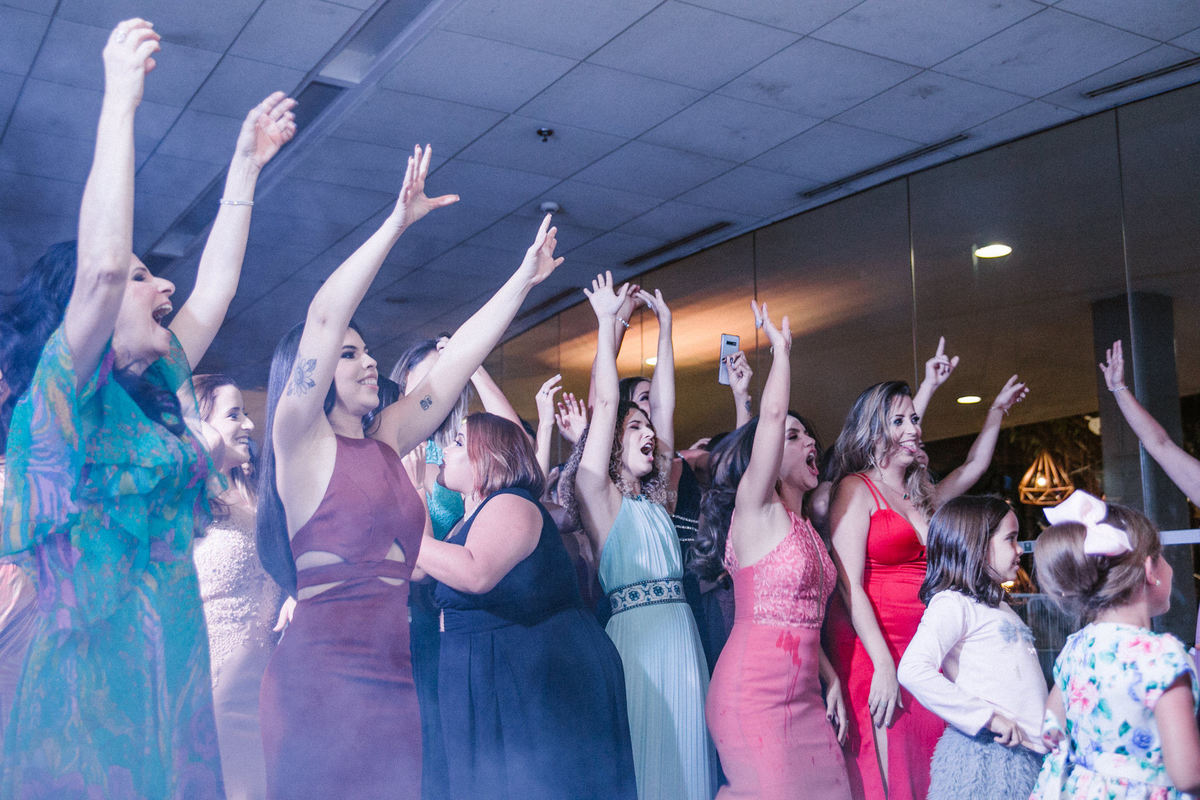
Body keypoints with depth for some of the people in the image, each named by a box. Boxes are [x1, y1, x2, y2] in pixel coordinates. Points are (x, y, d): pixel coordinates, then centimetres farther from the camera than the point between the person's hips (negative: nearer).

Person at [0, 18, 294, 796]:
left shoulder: (156, 391, 14)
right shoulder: (66, 389, -6)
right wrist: (121, 101, -19)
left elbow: (216, 284, 22)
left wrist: (247, 165, 27)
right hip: (96, 680, -7)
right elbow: (100, 265, -23)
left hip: (172, 670, 8)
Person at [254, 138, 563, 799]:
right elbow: (323, 317, -11)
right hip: (322, 679, -6)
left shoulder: (385, 445, 16)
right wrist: (398, 221, -13)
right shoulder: (301, 441, -1)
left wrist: (526, 276, 20)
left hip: (396, 683, 7)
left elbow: (459, 358, 18)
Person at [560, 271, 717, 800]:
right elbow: (606, 401, -3)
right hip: (636, 634, -7)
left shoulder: (653, 500, 18)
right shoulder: (598, 494, 1)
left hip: (680, 635, 7)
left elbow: (665, 406, 20)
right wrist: (607, 322, 2)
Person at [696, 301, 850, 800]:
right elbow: (772, 416, -19)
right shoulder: (754, 510, -7)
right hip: (755, 692, -8)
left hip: (802, 696, 8)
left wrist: (830, 679, 14)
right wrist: (780, 348, -8)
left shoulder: (804, 527, 17)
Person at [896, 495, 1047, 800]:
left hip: (1029, 750, 8)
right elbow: (913, 670, -24)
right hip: (986, 755, -8)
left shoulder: (997, 607, 20)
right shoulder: (952, 603, -10)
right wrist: (986, 716, -23)